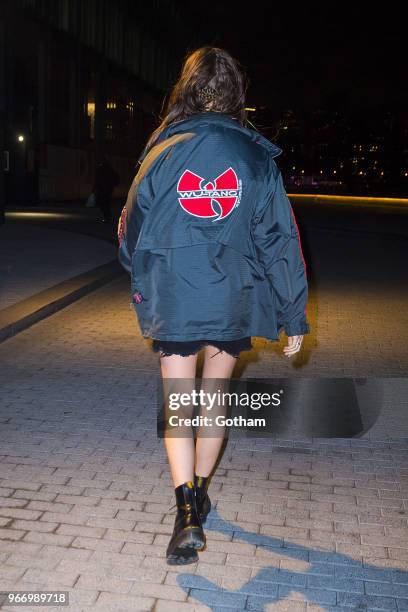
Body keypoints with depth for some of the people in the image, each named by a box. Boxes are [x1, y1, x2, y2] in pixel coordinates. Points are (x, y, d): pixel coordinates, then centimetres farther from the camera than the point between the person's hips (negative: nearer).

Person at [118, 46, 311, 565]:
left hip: (172, 302, -1)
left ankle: (187, 512, -5)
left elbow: (132, 231, 4)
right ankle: (200, 491, 33)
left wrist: (142, 284, 23)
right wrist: (294, 316, 2)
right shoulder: (257, 156, -3)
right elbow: (280, 241, -4)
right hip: (234, 302, 2)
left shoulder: (162, 152, -4)